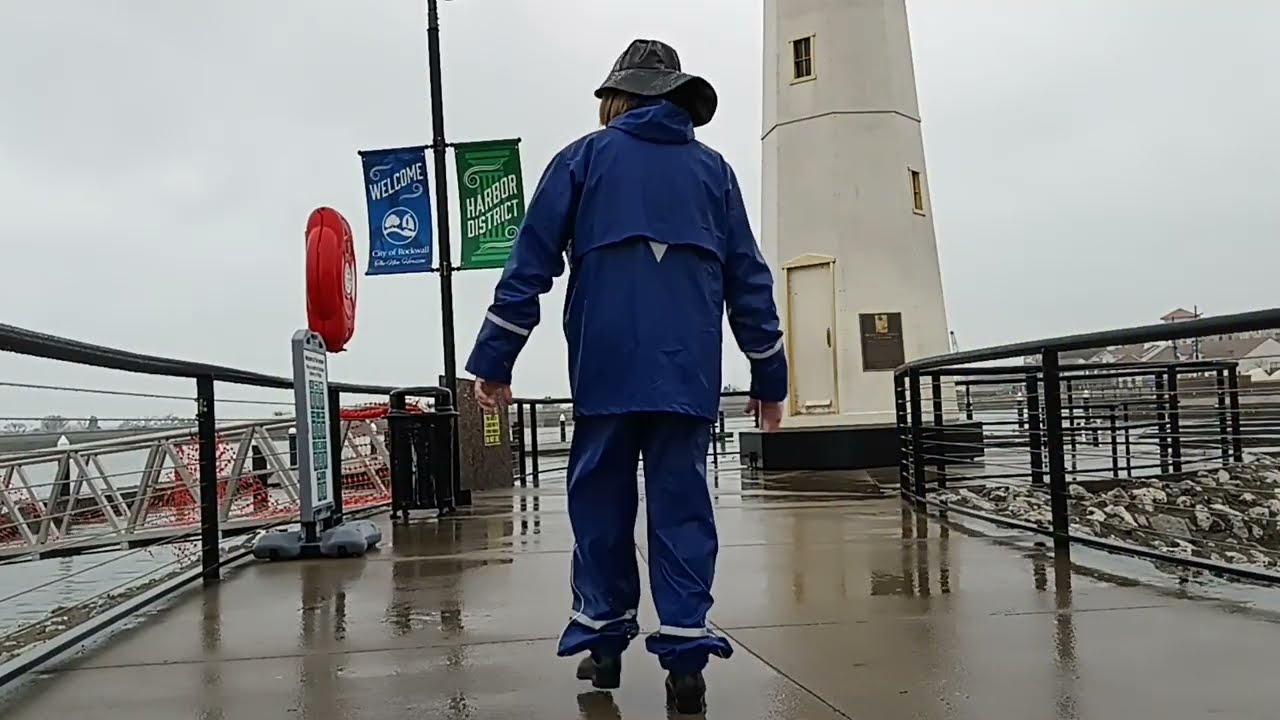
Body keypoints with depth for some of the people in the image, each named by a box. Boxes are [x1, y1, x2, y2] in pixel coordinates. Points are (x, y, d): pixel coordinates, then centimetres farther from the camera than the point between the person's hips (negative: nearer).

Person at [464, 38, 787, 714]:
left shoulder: (584, 158, 11)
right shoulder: (712, 168, 16)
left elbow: (530, 265, 3)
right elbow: (749, 280, 14)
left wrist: (493, 360, 4)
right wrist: (769, 376, 17)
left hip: (607, 368, -1)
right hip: (689, 372, 2)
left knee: (600, 501, 9)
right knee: (681, 504, 3)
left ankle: (603, 639, 13)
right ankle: (685, 654, 0)